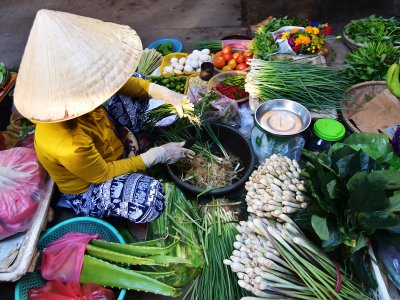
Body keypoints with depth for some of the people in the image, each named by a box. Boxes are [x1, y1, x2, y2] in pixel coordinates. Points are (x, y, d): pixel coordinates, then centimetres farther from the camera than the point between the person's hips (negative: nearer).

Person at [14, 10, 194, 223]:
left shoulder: (74, 92, -23)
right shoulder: (68, 147, -42)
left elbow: (124, 82, -10)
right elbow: (103, 174, -25)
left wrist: (169, 95, -21)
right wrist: (157, 155, -22)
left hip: (107, 147, 7)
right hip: (86, 190, -6)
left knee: (134, 93, -1)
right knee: (150, 199, -32)